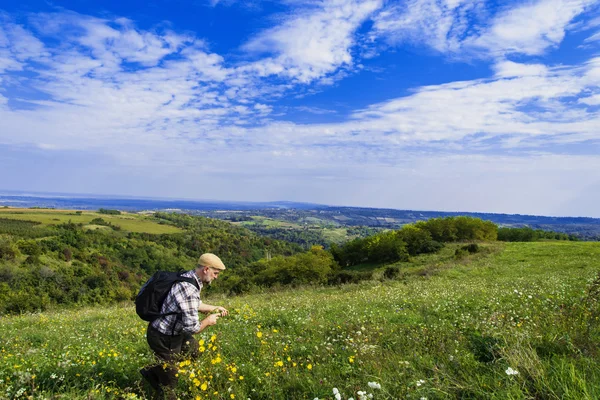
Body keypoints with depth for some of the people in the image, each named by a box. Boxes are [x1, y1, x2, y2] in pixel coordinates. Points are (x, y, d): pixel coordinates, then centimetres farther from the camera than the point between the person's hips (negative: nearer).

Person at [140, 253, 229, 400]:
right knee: (169, 381, 10)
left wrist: (215, 308, 13)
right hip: (162, 337, -9)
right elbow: (192, 327, -29)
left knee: (194, 348, 24)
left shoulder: (189, 277, -2)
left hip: (171, 331, 9)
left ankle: (153, 371, 27)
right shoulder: (189, 289, -33)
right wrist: (208, 321, -11)